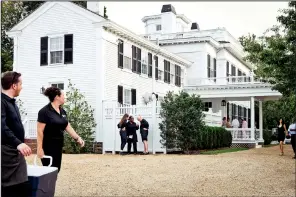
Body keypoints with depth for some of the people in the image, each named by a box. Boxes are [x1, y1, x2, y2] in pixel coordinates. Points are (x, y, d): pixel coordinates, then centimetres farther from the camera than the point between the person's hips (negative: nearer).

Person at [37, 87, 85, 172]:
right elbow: (40, 131, -16)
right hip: (48, 146, -8)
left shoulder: (62, 111, 10)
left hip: (58, 145, 8)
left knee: (56, 170, 11)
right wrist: (39, 148, -19)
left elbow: (68, 127, 11)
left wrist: (77, 138, -1)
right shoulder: (45, 111, -14)